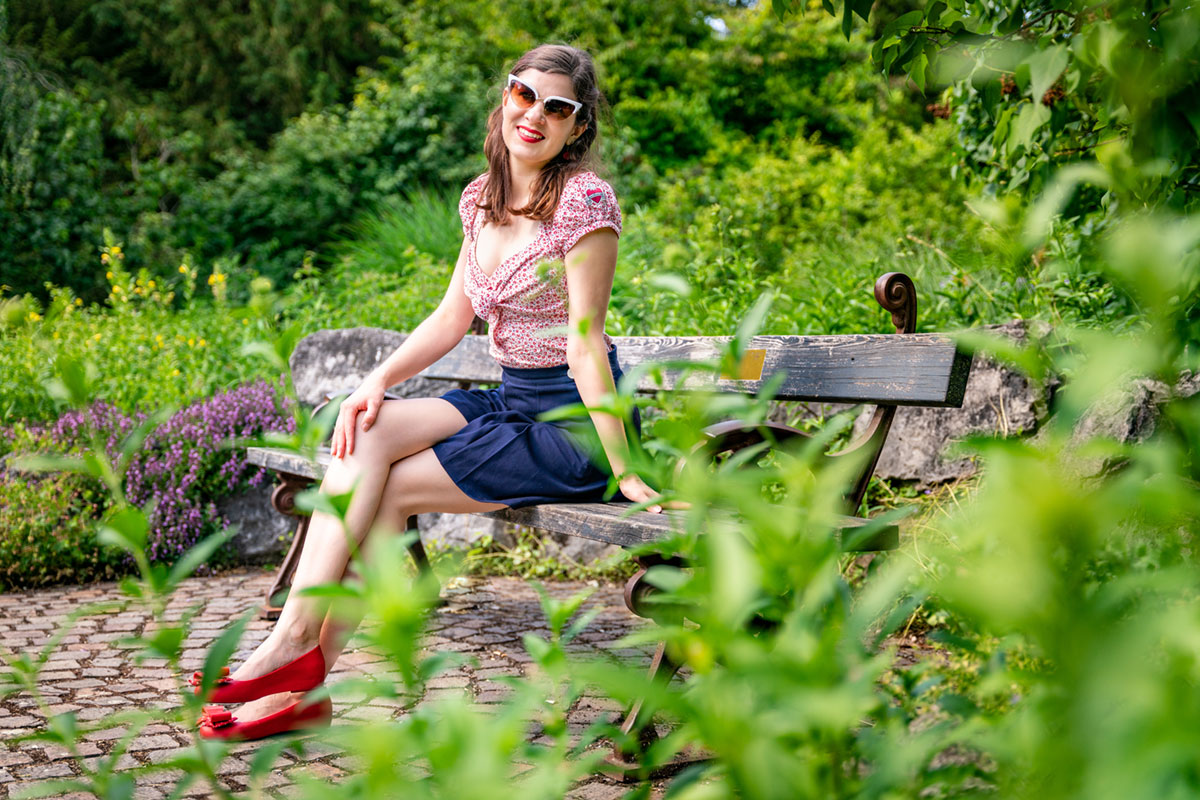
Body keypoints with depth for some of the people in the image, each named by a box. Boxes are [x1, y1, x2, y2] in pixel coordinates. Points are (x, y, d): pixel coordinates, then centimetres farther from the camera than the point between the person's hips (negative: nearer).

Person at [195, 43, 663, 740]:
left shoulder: (584, 200, -15)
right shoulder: (483, 197, 8)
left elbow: (585, 344, -18)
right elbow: (454, 316, 9)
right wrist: (379, 380, -5)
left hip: (574, 422, -7)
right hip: (512, 402, 7)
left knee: (389, 487, -16)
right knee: (365, 432, -15)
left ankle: (306, 668, -5)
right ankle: (298, 643, -17)